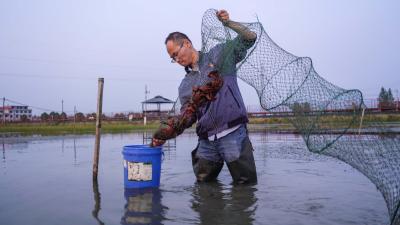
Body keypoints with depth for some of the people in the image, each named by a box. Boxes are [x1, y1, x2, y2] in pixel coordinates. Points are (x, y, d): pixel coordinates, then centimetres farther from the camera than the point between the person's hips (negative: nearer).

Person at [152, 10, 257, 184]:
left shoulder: (219, 55, 8)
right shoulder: (184, 86, 17)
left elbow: (250, 38, 5)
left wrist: (228, 23, -7)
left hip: (233, 134, -4)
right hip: (206, 142, 5)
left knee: (246, 183, 0)